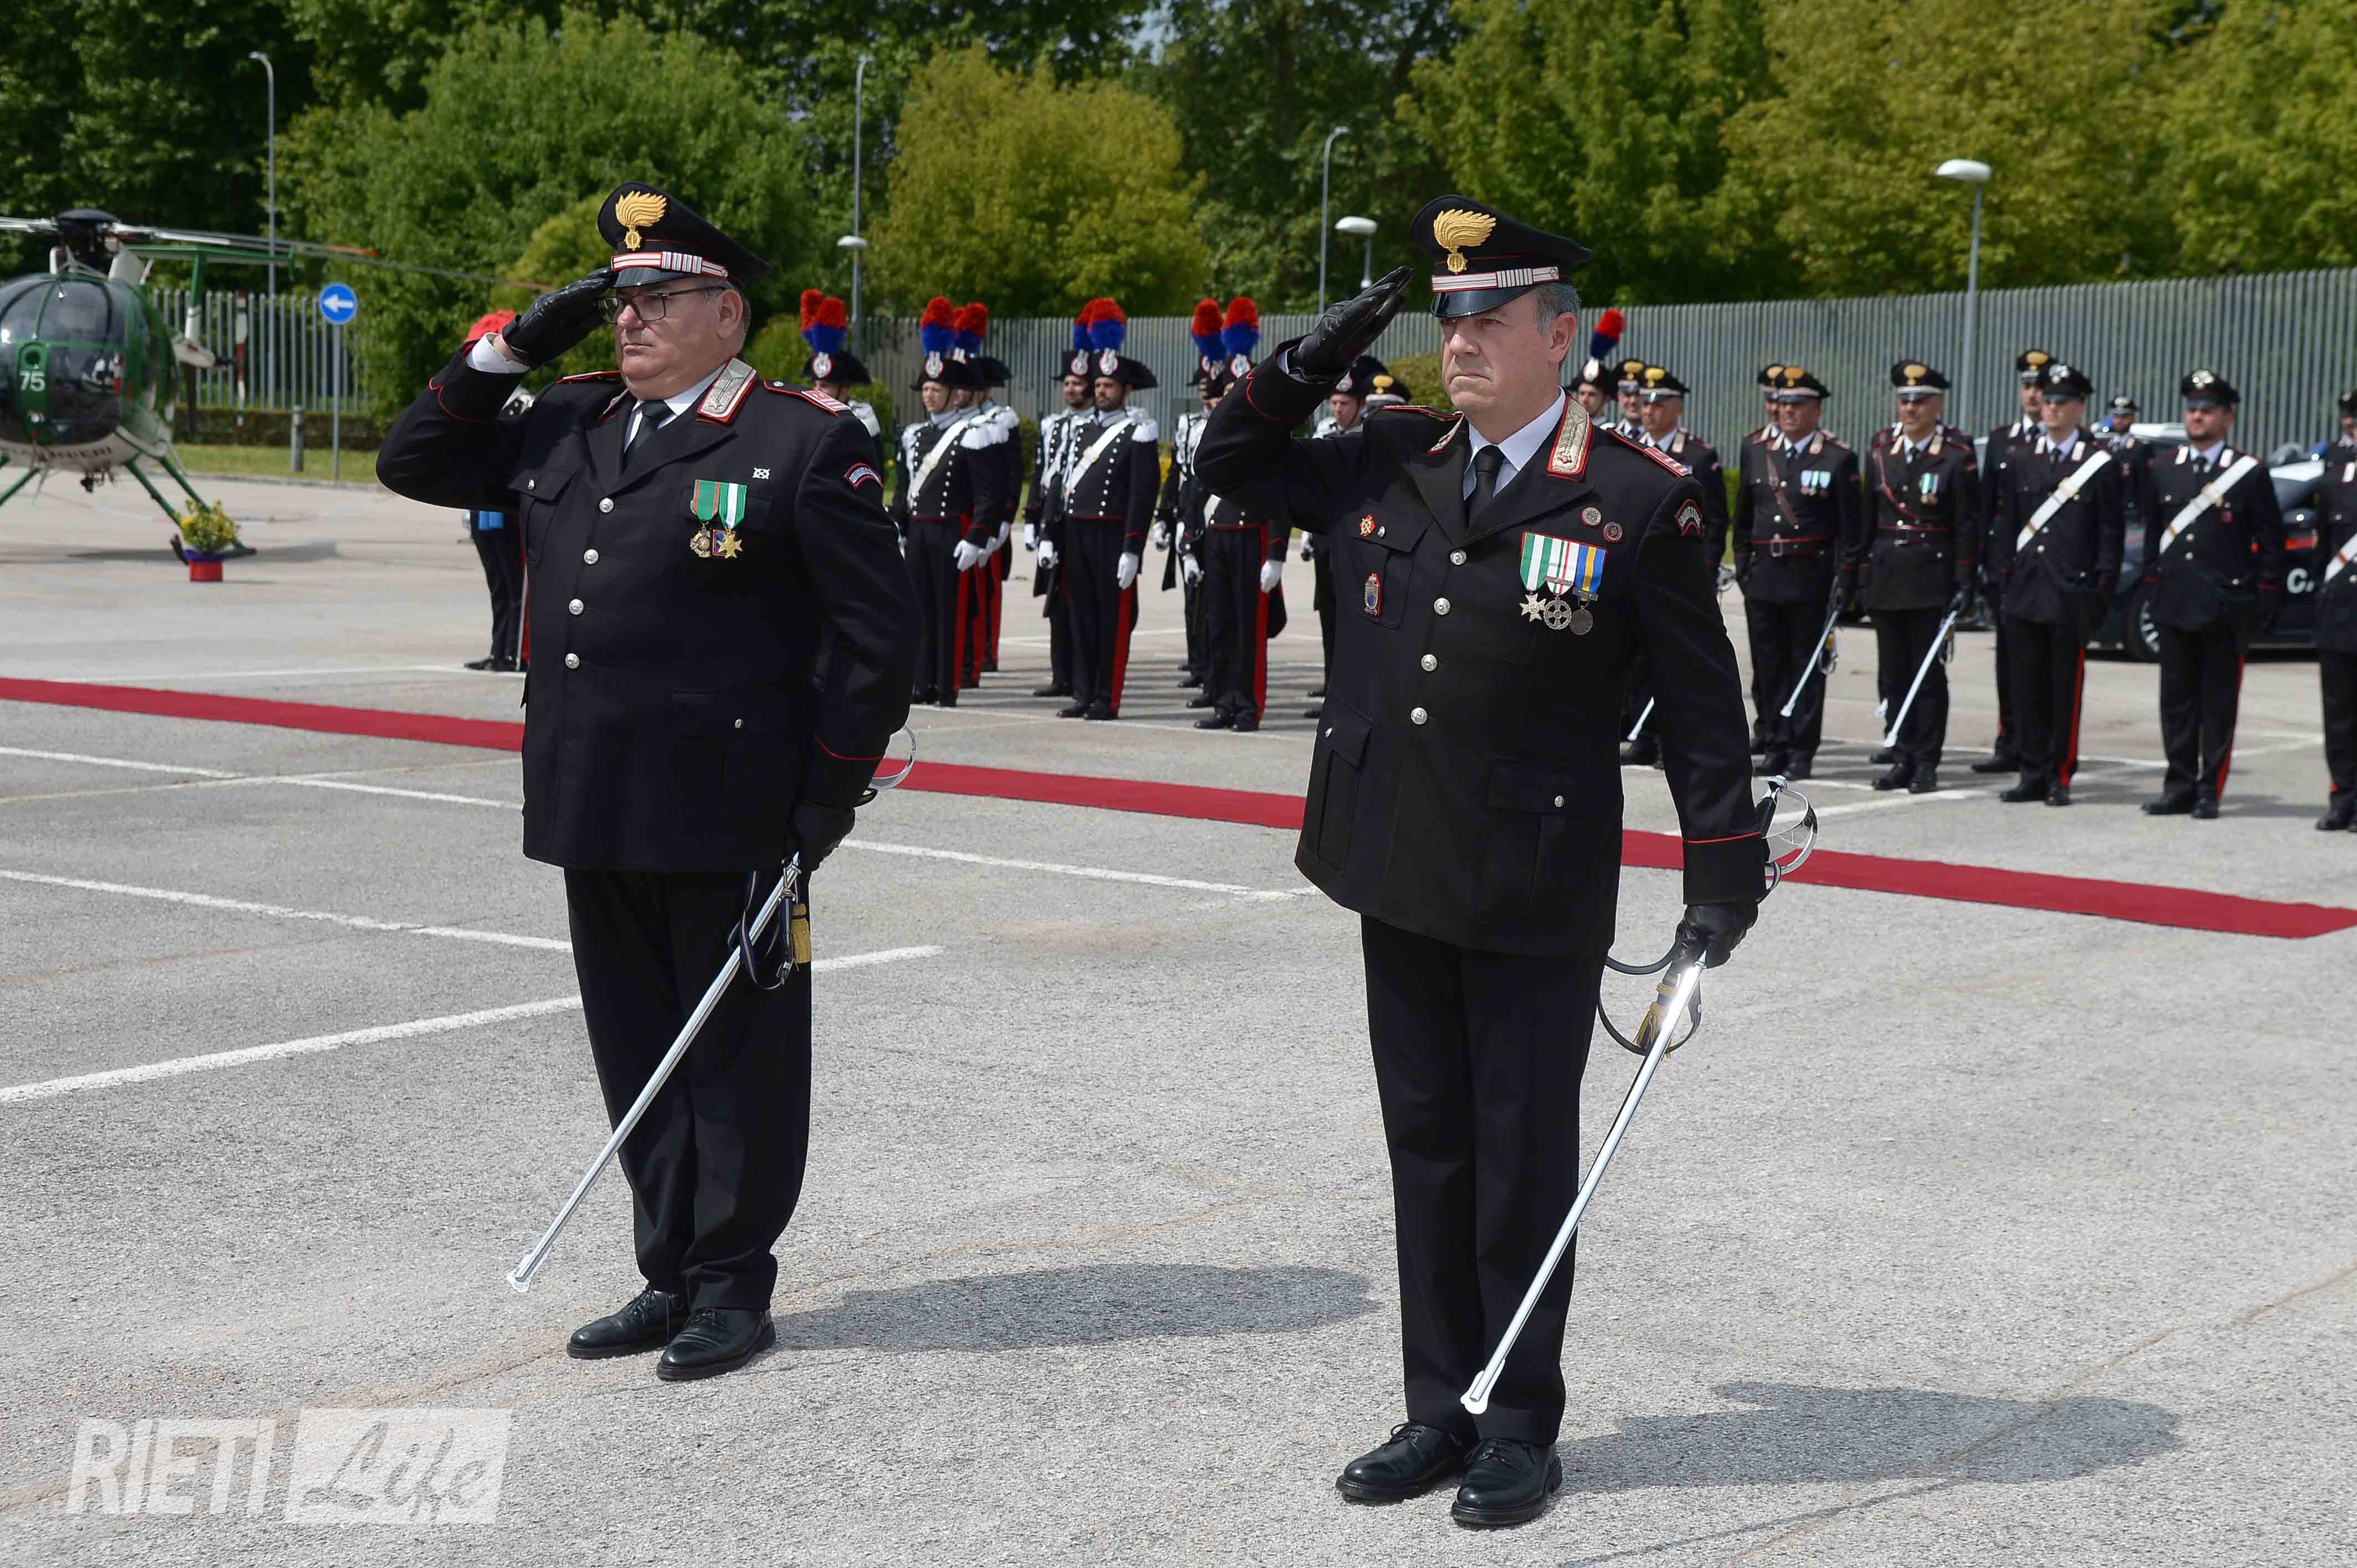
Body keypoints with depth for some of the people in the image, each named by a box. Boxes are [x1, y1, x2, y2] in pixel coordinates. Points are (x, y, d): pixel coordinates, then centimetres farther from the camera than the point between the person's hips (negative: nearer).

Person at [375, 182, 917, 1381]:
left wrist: (828, 799, -10)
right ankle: (671, 1275, 25)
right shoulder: (566, 427, 12)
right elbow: (413, 462, 19)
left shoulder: (805, 442, -6)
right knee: (636, 1053, 13)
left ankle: (734, 1289, 16)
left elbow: (880, 634, -6)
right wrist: (514, 347, 7)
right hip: (597, 817, 6)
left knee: (738, 1051, 5)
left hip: (728, 822, -6)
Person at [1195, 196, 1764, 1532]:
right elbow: (1231, 464, 20)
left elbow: (1701, 699, -4)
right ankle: (1441, 1409, 25)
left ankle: (1522, 1426, 18)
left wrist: (1725, 870, -6)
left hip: (1537, 894, -5)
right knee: (1427, 1146, 13)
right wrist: (1312, 364, 5)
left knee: (1523, 1157, 4)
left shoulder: (1639, 499, -7)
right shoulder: (1391, 466, 7)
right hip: (1399, 872, 5)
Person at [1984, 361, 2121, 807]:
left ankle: (2060, 777, 8)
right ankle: (2032, 775, 13)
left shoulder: (2104, 464, 0)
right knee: (2028, 687, 6)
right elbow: (2005, 525, 13)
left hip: (2072, 597, -4)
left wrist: (2102, 591, -7)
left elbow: (2110, 533, -2)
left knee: (2066, 689, 1)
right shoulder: (2019, 460, 12)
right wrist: (2003, 581, 6)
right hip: (2025, 594, 4)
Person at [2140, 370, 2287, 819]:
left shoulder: (2250, 472, -2)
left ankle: (2210, 791, 6)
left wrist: (2265, 598, -6)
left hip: (2225, 608, -4)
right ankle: (2179, 787, 13)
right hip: (2175, 605, 4)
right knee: (2177, 699, 6)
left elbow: (2271, 540, -1)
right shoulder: (2163, 471, 10)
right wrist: (2152, 582, 10)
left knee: (2219, 702, 2)